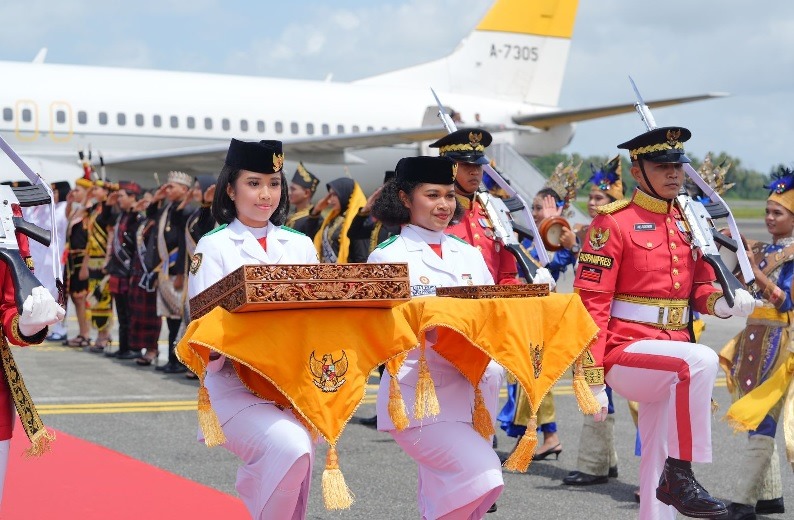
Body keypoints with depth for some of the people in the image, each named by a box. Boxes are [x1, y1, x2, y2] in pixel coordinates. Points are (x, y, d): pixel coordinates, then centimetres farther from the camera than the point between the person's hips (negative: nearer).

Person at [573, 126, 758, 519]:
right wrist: (593, 380, -18)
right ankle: (680, 474, -23)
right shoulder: (613, 224, -9)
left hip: (671, 350, 7)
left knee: (658, 463, 10)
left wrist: (723, 302, -7)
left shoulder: (688, 224, 11)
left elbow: (699, 286, 18)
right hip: (626, 351, -7)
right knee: (701, 360, -33)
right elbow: (591, 305, -12)